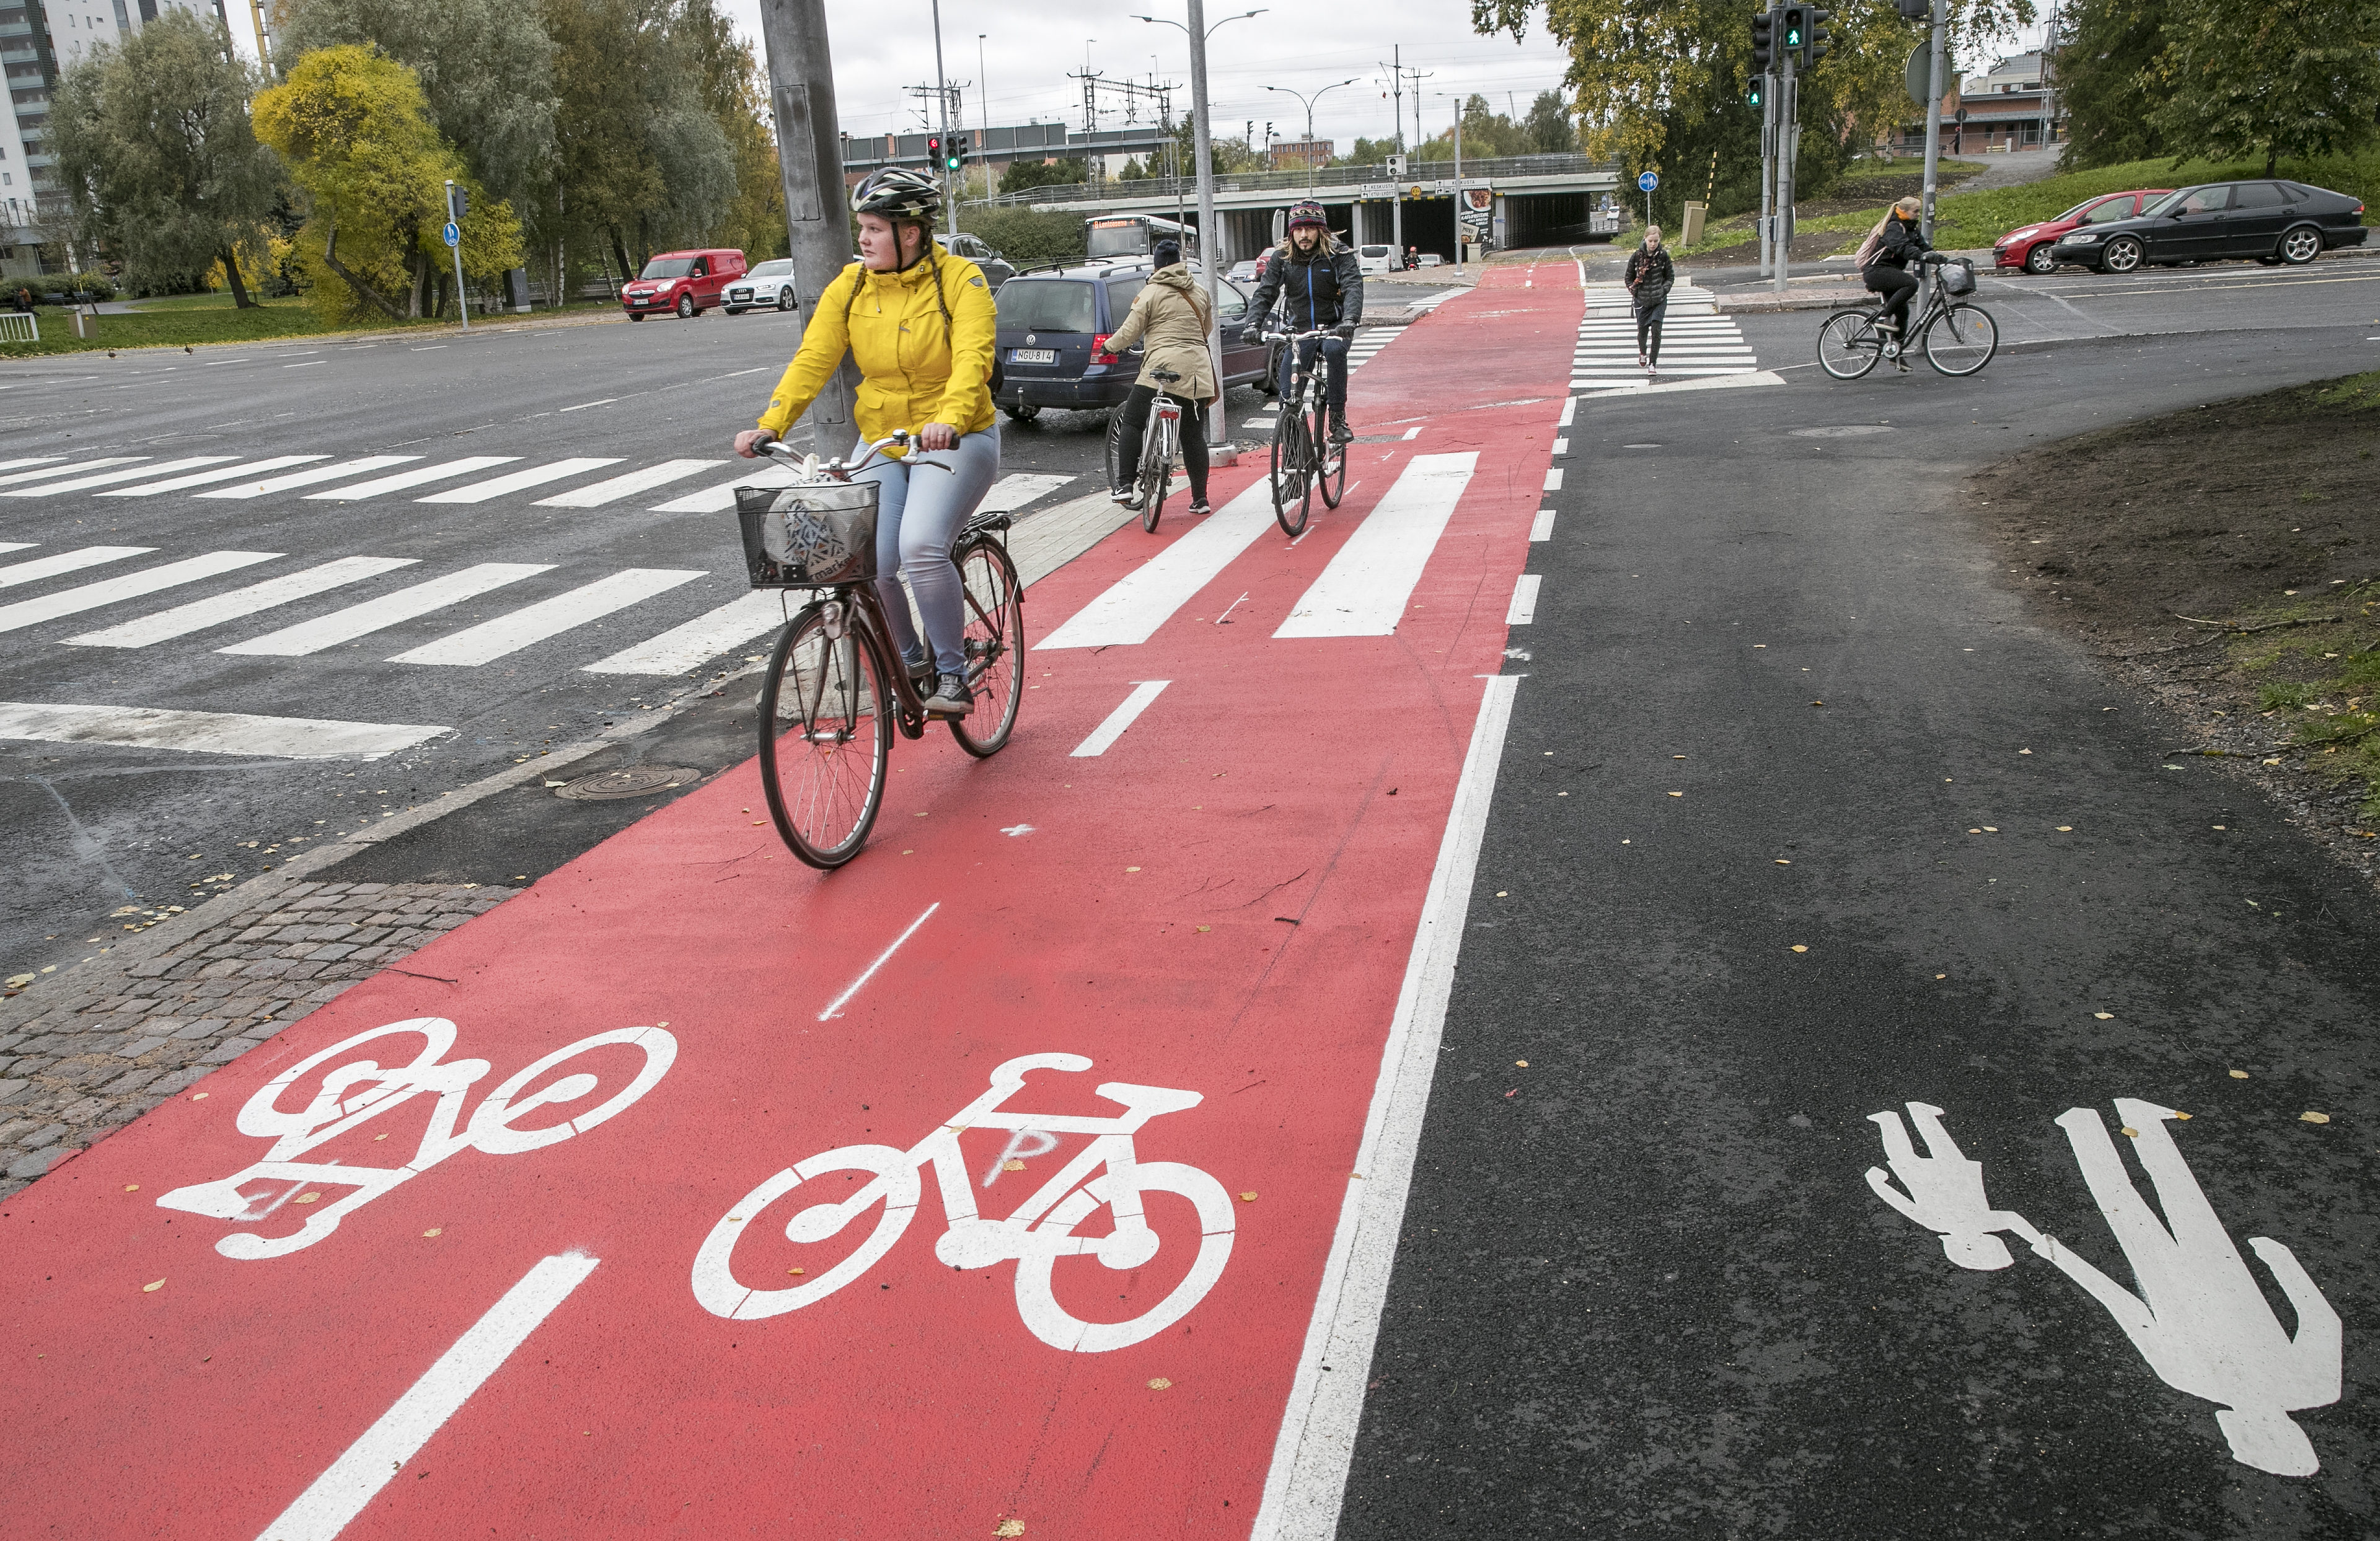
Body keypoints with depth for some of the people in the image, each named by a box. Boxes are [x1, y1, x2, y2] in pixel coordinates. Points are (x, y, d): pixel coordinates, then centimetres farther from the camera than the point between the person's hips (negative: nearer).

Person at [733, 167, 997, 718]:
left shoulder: (960, 279, -9)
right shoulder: (850, 287, 3)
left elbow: (973, 359, -23)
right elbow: (812, 360, -5)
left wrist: (950, 420, -42)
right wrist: (769, 425, -19)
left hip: (956, 441, -4)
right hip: (881, 444, 4)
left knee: (921, 547, -27)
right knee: (868, 567, -12)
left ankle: (953, 673, -8)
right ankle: (910, 660, 17)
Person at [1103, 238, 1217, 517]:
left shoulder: (1151, 292, -2)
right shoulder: (1199, 292, 14)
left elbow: (1131, 331, -3)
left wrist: (1110, 346, 15)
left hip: (1162, 367, -5)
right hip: (1197, 370, 5)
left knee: (1131, 421, 5)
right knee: (1194, 436, 9)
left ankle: (1125, 486, -4)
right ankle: (1200, 499, 11)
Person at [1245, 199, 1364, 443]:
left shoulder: (1339, 255, -7)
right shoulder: (1281, 258, 1)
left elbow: (1353, 287, -21)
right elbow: (1265, 292, -6)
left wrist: (1350, 319, -41)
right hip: (1300, 330, 3)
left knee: (1334, 350, -38)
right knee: (1288, 395, -8)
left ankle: (1338, 419, -29)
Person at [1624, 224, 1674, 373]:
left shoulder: (1663, 256, -3)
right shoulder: (1637, 256, -5)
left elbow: (1670, 277, 8)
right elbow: (1628, 278, 7)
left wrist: (1664, 290, -5)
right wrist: (1634, 291, -4)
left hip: (1659, 301, -1)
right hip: (1642, 301, 1)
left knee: (1656, 330, -11)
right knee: (1642, 331, 8)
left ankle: (1653, 363, -1)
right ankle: (1643, 352, 42)